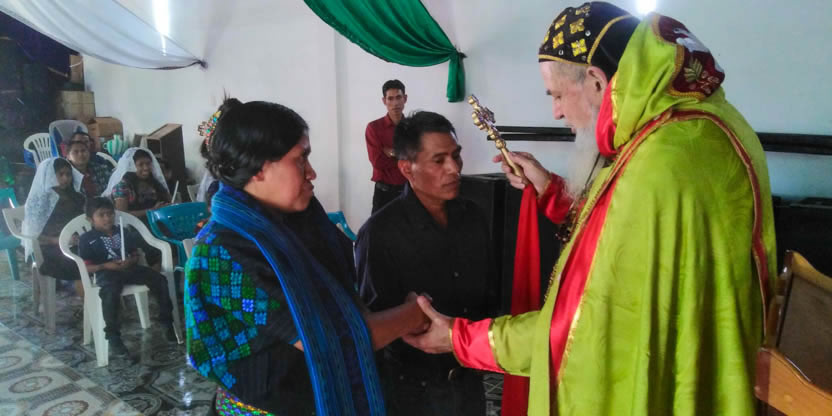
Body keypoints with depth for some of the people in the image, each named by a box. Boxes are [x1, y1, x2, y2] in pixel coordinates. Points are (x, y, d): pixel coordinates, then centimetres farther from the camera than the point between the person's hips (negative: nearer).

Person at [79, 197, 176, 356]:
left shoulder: (124, 232, 16)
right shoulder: (87, 239, 4)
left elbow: (135, 255, 17)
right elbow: (85, 267, -1)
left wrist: (131, 261, -7)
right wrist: (106, 266, -16)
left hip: (130, 268, 4)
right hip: (106, 272, -4)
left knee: (159, 279, -16)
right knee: (110, 292, -38)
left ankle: (167, 322, -4)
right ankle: (113, 336, -27)